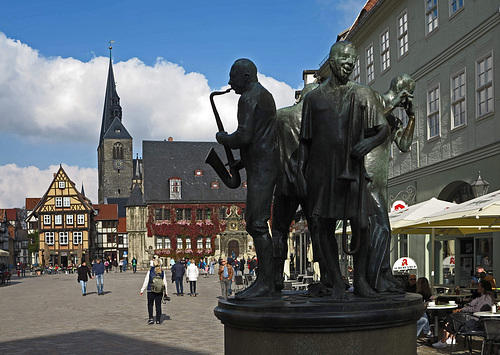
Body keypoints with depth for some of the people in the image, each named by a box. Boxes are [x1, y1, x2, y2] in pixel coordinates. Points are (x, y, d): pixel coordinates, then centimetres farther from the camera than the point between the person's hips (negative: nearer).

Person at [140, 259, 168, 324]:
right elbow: (164, 283, 3)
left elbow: (146, 282, -4)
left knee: (150, 304, 14)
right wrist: (166, 292, 13)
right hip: (160, 292, 2)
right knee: (158, 305, 9)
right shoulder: (163, 272, -1)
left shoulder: (149, 272, -6)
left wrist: (142, 290, 5)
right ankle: (158, 320, 11)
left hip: (151, 291, -2)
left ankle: (150, 318, 3)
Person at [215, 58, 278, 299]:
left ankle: (265, 282, -11)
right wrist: (239, 162, 24)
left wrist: (223, 138, -2)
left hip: (260, 168, -11)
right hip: (266, 164, 11)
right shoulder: (265, 96, 22)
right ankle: (265, 280, 14)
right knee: (253, 222, 12)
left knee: (257, 223, -12)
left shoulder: (249, 98, -11)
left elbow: (244, 137, -22)